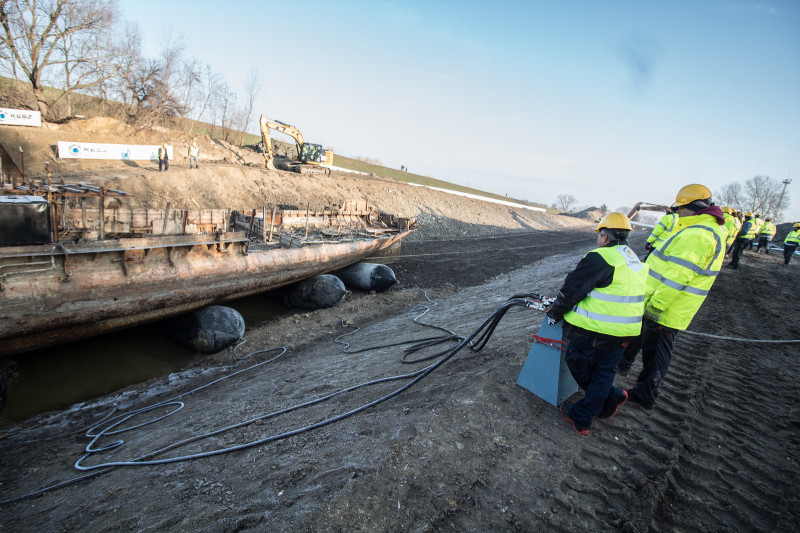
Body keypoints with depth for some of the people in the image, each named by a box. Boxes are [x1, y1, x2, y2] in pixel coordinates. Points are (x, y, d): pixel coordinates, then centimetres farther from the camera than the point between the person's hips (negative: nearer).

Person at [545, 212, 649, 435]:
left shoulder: (600, 258, -15)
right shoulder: (637, 263, 13)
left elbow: (573, 289, -13)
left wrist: (554, 313, 0)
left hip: (593, 330, -8)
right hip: (624, 332, 8)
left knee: (578, 365, 12)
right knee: (604, 373, 13)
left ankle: (611, 396, 16)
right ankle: (581, 418, 19)